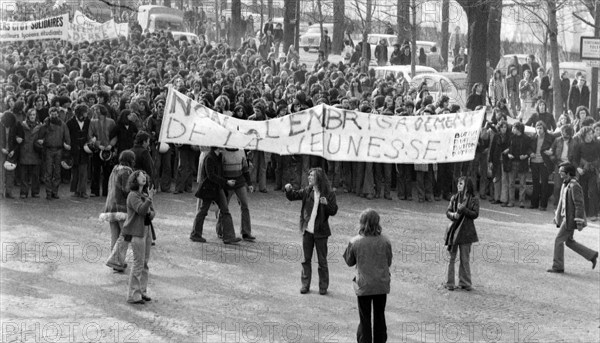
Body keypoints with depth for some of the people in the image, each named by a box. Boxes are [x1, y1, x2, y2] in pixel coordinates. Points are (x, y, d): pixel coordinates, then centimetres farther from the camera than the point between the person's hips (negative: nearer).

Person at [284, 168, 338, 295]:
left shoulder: (329, 194, -9)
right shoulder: (307, 191, 1)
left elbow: (334, 211, -10)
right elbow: (293, 196, 6)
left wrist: (326, 204, -28)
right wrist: (288, 190, -14)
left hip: (320, 232, -3)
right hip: (307, 230, 3)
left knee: (322, 260, 6)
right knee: (306, 259, 11)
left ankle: (323, 286, 17)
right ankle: (305, 284, 21)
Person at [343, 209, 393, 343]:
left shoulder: (355, 242, -14)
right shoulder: (385, 241, -11)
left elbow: (349, 262, 0)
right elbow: (389, 262, 1)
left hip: (363, 286, -1)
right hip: (381, 285, 1)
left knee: (365, 318, 10)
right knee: (380, 317, 17)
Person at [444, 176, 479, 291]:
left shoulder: (474, 200, -2)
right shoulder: (454, 198, 6)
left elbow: (475, 214, -9)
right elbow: (448, 212, 5)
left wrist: (463, 209, -20)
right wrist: (453, 215, -16)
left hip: (466, 231, -2)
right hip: (454, 229, 2)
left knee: (465, 259, 4)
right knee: (451, 257, 4)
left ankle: (464, 282, 14)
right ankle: (450, 283, 10)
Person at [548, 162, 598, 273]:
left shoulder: (574, 186, -19)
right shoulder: (565, 185, 10)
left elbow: (579, 205, -21)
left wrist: (579, 222, -21)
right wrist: (557, 216, 21)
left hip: (571, 219, -10)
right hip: (565, 217, 10)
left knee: (559, 240, -5)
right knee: (569, 241, 15)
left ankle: (558, 266, 4)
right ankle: (592, 255, 23)